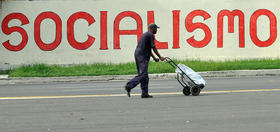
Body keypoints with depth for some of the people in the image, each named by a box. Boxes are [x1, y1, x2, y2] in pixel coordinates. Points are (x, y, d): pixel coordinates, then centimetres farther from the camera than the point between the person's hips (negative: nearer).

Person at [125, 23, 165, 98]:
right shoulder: (150, 35, -6)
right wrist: (160, 57, 0)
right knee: (142, 74, -14)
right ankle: (129, 86, -23)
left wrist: (154, 57, 30)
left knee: (144, 75, 8)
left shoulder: (145, 34, 24)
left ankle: (145, 93, 5)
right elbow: (153, 48, -8)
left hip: (137, 55, 10)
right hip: (142, 56, -10)